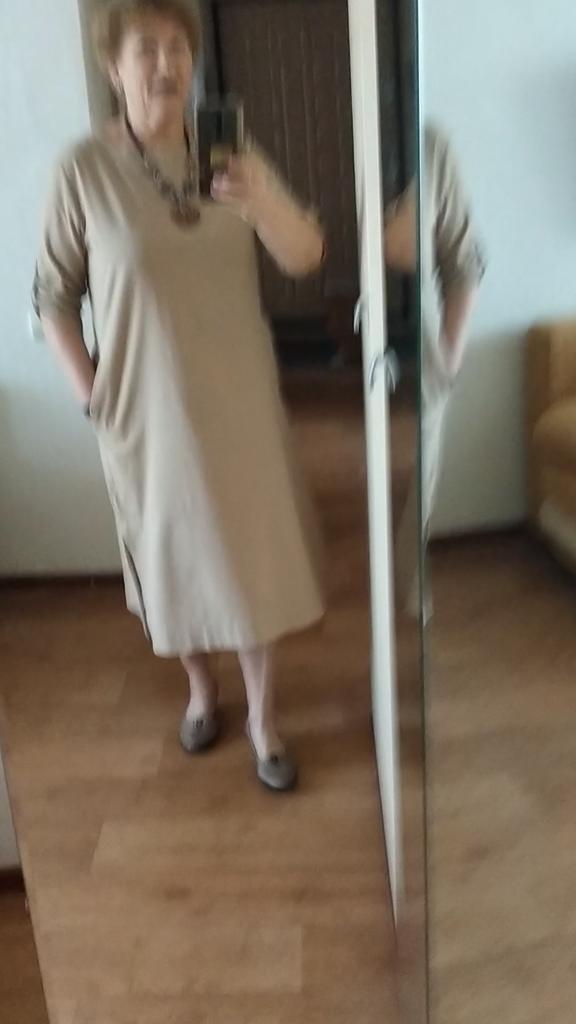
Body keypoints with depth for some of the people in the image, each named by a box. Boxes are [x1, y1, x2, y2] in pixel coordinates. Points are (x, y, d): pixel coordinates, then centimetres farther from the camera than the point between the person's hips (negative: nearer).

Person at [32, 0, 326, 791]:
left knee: (254, 552, 8)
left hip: (240, 399, 2)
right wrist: (91, 394, -7)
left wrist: (264, 201, -29)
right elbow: (52, 295, -3)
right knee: (175, 554, 14)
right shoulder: (84, 168, -10)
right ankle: (201, 688, 40)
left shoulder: (232, 156, -2)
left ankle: (262, 715, 26)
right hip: (148, 408, -1)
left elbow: (306, 259, -9)